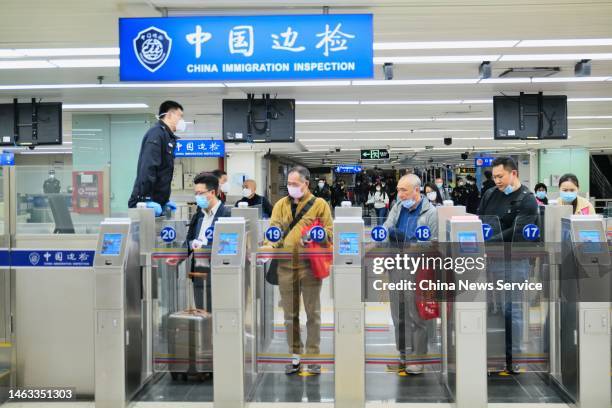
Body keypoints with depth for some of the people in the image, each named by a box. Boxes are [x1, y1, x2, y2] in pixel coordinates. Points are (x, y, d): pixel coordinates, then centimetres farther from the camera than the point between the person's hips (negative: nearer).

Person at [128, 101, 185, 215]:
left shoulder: (167, 136, 18)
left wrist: (165, 199, 17)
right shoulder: (156, 133, -11)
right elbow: (148, 167, -21)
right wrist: (147, 199, -25)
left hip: (157, 202, 9)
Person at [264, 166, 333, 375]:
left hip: (310, 265, -3)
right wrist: (269, 247, -12)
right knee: (290, 314, 9)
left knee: (313, 313, 4)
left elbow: (329, 231, 1)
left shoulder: (319, 204, 3)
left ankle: (313, 356, 15)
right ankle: (295, 356, 19)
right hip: (286, 265, 3)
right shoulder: (281, 205, 11)